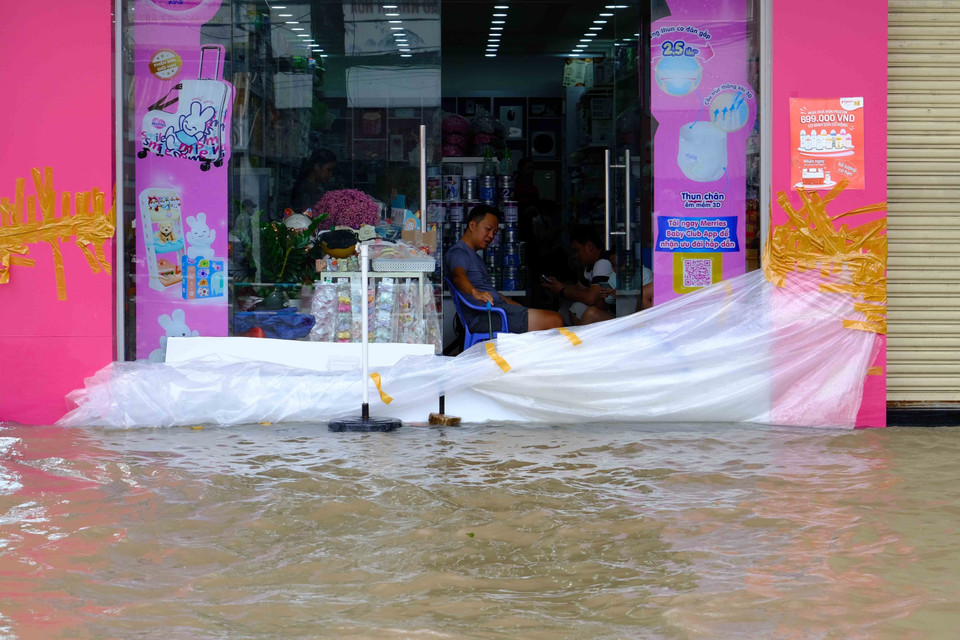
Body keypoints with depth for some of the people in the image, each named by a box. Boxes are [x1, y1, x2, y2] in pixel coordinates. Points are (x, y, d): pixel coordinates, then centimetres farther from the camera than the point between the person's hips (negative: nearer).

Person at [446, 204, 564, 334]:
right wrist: (475, 292, -46)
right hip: (483, 317, -11)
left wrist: (520, 308, 26)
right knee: (555, 321, -20)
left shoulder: (474, 256, 31)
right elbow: (458, 276, -26)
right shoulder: (457, 253, -3)